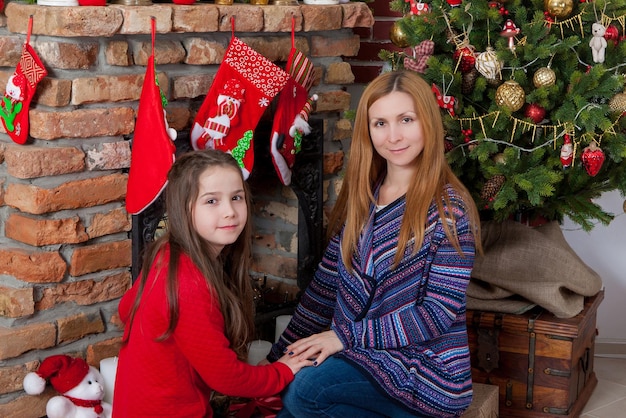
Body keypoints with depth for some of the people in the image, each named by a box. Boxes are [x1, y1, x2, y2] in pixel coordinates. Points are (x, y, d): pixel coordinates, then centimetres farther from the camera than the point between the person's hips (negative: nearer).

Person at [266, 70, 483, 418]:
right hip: (357, 357, 5)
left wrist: (346, 335, -17)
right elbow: (325, 286, 9)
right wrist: (278, 356, 6)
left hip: (424, 367, -5)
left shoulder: (450, 210, -12)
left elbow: (438, 314, -15)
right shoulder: (360, 199, 6)